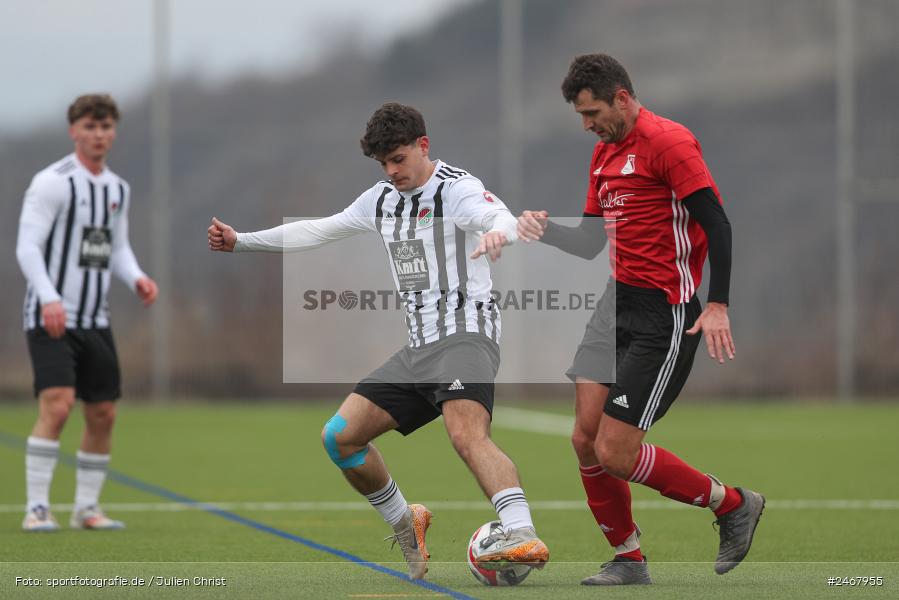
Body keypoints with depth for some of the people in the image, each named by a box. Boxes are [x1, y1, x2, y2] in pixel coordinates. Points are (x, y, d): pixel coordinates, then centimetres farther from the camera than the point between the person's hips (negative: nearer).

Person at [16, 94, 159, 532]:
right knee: (56, 406, -20)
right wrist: (49, 298, -29)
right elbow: (27, 247, -16)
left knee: (103, 414, 8)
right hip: (50, 318, -7)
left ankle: (87, 508, 20)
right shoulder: (53, 183, -10)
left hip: (95, 320, 7)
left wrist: (137, 278, -1)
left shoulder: (118, 189, 13)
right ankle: (36, 509, -17)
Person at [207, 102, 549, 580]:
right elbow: (318, 231, 27)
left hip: (466, 334, -8)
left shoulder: (457, 189, -8)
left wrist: (497, 231, -54)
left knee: (467, 435, -33)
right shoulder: (382, 200, 16)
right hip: (419, 348, 8)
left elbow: (499, 216, -29)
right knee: (339, 437, 2)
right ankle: (404, 524, 20)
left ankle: (522, 536, -49)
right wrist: (240, 241, 27)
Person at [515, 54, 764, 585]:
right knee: (587, 437, 0)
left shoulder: (668, 142, -12)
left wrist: (718, 306, -26)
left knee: (615, 453, -10)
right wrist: (545, 229, 2)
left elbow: (716, 224, -18)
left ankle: (734, 506, 9)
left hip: (664, 316, -8)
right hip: (618, 302, 8)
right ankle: (628, 560, 13)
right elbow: (591, 243, 22)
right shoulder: (604, 153, 15)